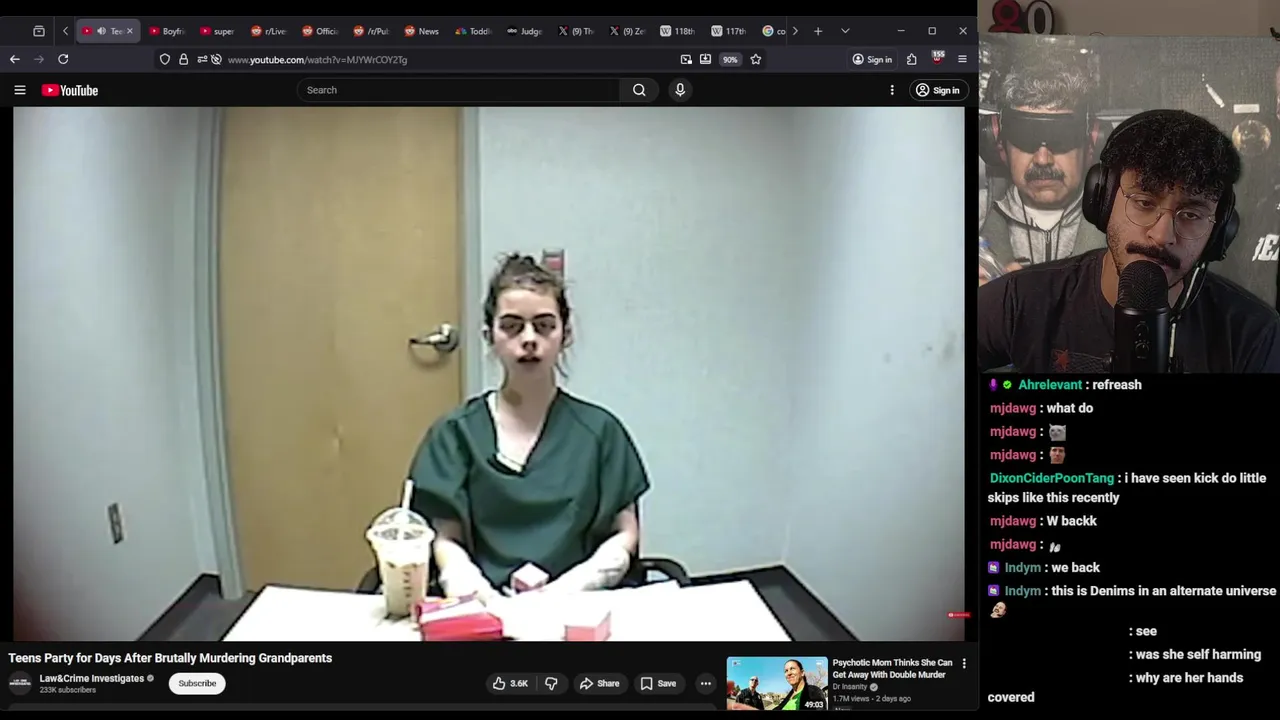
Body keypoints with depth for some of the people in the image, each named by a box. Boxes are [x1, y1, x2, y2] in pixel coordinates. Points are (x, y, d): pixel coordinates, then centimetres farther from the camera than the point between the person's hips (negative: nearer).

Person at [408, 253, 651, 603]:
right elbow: (446, 539, 6)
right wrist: (468, 583, -16)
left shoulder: (599, 430, 10)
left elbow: (625, 533, 9)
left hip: (575, 603, 0)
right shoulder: (456, 432, 9)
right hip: (487, 605, 1)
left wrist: (573, 584, -10)